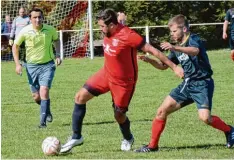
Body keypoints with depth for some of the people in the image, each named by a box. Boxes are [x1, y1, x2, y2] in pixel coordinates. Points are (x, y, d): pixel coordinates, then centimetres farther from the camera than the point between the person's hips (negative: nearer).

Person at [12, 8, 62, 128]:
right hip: (32, 66, 1)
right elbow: (15, 46, 3)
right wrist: (17, 64, -4)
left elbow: (56, 40, 15)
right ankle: (47, 111, 36)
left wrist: (58, 55, 3)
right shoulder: (25, 31, -12)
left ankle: (43, 121, -15)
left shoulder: (50, 30, -9)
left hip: (47, 65, -1)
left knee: (44, 91, -20)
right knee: (36, 97, 4)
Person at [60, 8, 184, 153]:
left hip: (124, 81, -7)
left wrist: (174, 67, -22)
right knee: (80, 97, -3)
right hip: (106, 74, 7)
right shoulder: (108, 32, -8)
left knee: (119, 114, 4)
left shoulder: (128, 35, -29)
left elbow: (152, 50, -24)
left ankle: (128, 139, 38)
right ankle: (76, 137, 7)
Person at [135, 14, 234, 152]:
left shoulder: (193, 39, -12)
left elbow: (195, 51, -37)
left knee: (205, 117, -25)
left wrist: (175, 48, -53)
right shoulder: (177, 48, 12)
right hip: (187, 84, 8)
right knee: (162, 111, 1)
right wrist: (149, 60, 1)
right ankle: (153, 146, 11)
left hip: (202, 84, -8)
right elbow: (163, 66, 19)